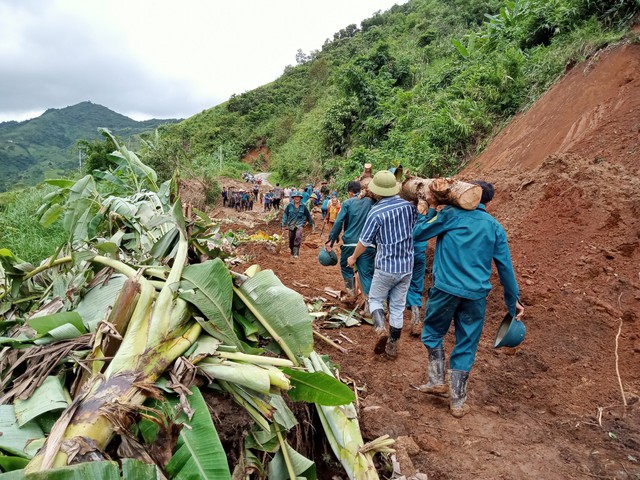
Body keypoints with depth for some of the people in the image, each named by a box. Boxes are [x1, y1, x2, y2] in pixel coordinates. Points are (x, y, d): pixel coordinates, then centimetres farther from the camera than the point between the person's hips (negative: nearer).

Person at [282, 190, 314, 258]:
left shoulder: (303, 206, -3)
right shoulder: (289, 206, -4)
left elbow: (308, 216, 8)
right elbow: (285, 215, -1)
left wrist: (312, 224, 15)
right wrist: (284, 225, -4)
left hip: (299, 224, -1)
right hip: (291, 225, 2)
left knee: (298, 237, -25)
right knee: (291, 240, 9)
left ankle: (296, 253, -22)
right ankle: (292, 252, 33)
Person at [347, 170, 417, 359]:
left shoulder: (376, 212, -16)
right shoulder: (409, 205, -4)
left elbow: (364, 241, -7)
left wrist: (353, 257, 10)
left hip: (386, 266, -4)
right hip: (407, 266, 4)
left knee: (375, 299, 16)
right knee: (398, 306, 13)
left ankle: (381, 329, -8)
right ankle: (392, 346, 21)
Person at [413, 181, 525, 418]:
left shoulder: (451, 214, -3)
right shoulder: (495, 227, 7)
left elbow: (419, 235, 3)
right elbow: (505, 266, 8)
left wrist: (431, 208, 15)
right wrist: (513, 299, 17)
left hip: (446, 287, -2)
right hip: (477, 294, 3)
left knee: (433, 331, 20)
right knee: (466, 346, 11)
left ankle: (437, 381, 17)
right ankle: (457, 401, 17)